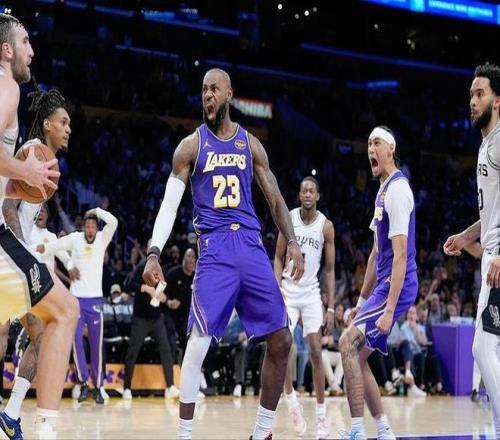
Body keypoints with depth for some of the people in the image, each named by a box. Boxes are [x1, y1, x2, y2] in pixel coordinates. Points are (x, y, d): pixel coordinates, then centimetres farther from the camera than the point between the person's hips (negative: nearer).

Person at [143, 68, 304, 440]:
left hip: (252, 246, 4)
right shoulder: (191, 145, 3)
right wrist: (154, 253, -15)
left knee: (281, 340, 2)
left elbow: (274, 198, 14)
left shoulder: (250, 143, 12)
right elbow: (170, 204, -2)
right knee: (198, 342, -15)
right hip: (215, 248, -4)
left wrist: (292, 242, 1)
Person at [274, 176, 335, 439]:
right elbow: (278, 258, 1)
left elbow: (329, 270, -1)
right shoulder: (288, 219, -4)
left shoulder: (326, 226, -4)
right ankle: (291, 399, 4)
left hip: (311, 294, 0)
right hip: (288, 291, 0)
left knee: (316, 352, -4)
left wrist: (331, 309, -5)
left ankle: (321, 414, 3)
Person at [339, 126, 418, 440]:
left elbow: (400, 255, -21)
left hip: (396, 287, -10)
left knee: (349, 343, -16)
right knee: (357, 356, 9)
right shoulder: (383, 191, 16)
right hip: (383, 285, 10)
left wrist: (389, 310, -26)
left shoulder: (397, 189, -15)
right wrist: (362, 302, 23)